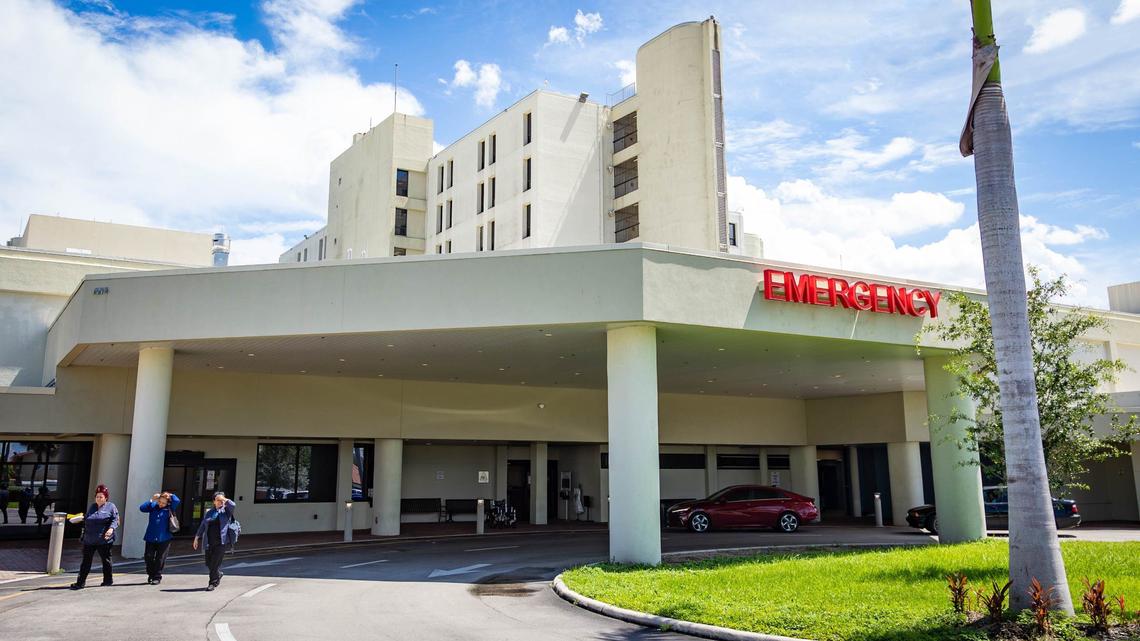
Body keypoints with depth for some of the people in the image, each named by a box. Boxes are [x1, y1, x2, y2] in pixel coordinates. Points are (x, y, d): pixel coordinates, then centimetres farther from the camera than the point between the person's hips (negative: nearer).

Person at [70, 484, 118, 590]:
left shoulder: (111, 507, -1)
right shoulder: (91, 507, 16)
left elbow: (115, 520, -8)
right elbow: (86, 519, 27)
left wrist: (111, 528, -23)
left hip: (103, 540, -4)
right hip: (89, 540, 5)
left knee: (106, 560, 8)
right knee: (86, 561, 3)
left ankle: (108, 580, 21)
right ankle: (80, 582, 4)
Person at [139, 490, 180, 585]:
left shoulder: (169, 509, -1)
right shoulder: (153, 506, 5)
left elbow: (177, 501, -17)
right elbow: (142, 508, -5)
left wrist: (170, 495, -2)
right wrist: (151, 500, -7)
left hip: (163, 539, -2)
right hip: (150, 538, 2)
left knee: (160, 558, 2)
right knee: (148, 557, 4)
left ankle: (157, 577, 14)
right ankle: (151, 575, 24)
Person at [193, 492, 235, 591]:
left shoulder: (226, 510, 3)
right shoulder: (209, 512, 15)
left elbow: (232, 505, -19)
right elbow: (203, 525, 15)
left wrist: (224, 499, -4)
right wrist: (197, 537, 8)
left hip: (221, 541, -4)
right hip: (209, 541, 4)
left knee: (215, 562, -6)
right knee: (208, 563, 9)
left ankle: (213, 583, 6)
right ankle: (218, 574, 35)